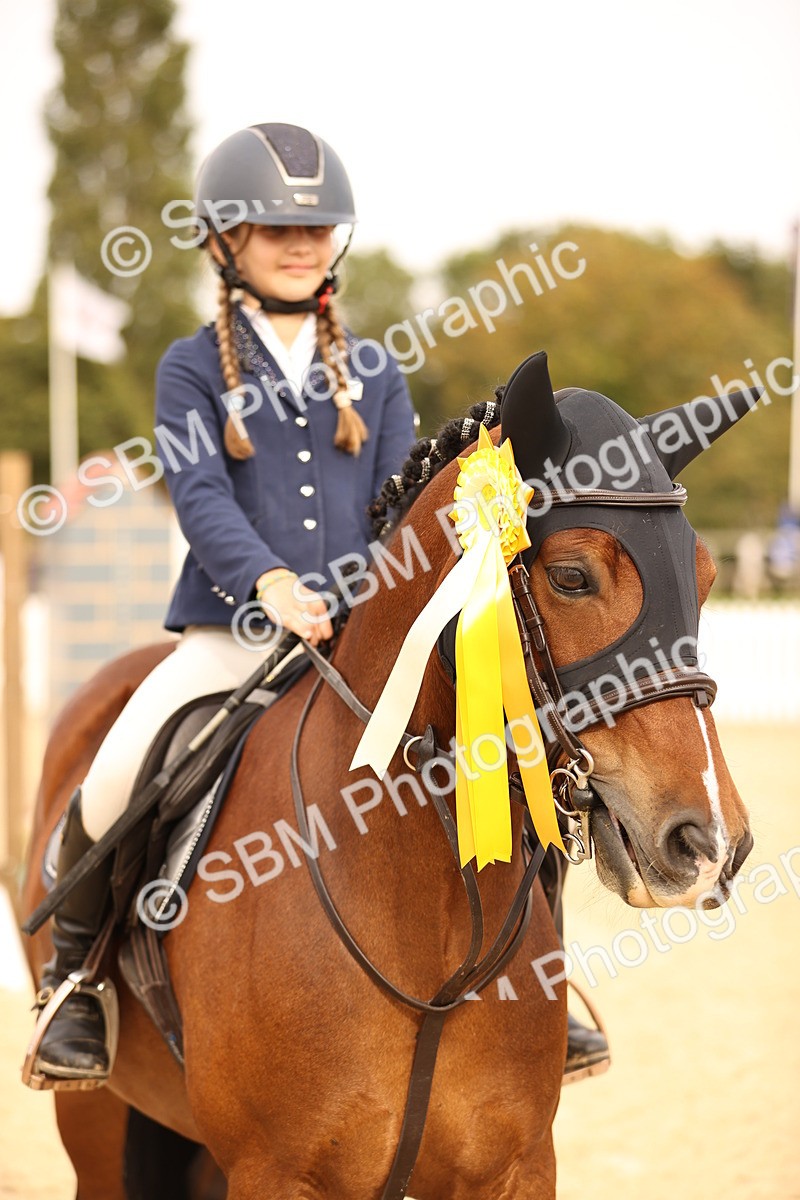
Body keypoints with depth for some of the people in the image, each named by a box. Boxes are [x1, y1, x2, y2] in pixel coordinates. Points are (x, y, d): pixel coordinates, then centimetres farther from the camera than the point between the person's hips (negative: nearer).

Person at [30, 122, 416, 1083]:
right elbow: (199, 494, -9)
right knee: (109, 793, -23)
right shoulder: (193, 370, 6)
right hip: (230, 633, -2)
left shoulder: (374, 375, 15)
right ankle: (74, 982, 3)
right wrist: (268, 582, -27)